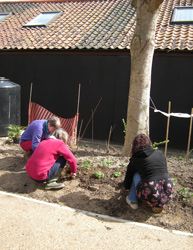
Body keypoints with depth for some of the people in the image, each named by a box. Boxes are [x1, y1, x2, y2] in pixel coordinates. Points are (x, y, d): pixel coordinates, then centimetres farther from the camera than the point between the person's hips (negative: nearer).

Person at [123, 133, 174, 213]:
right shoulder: (159, 153, 13)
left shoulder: (135, 160, 5)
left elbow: (127, 185, 18)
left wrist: (126, 185, 43)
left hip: (151, 197, -4)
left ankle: (133, 201, 21)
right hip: (168, 195, 4)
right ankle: (159, 205, 21)